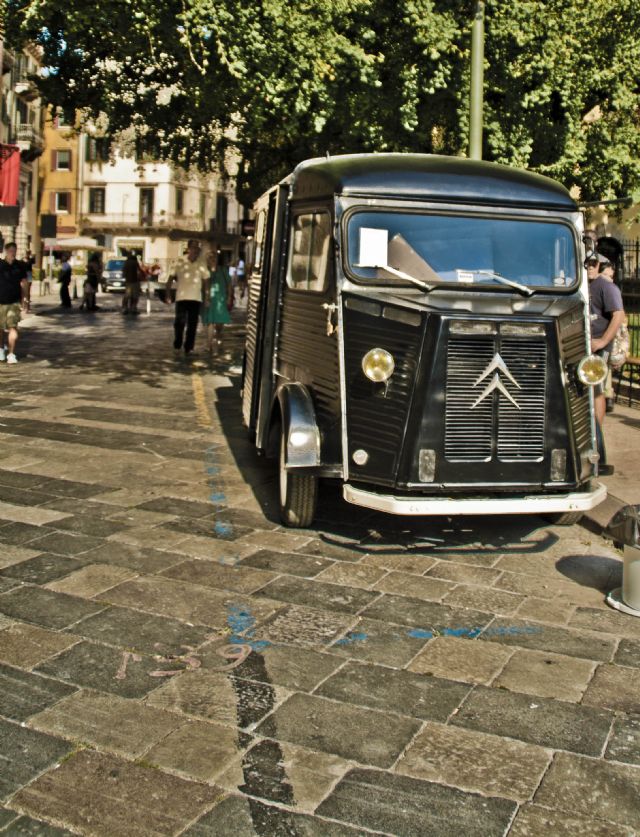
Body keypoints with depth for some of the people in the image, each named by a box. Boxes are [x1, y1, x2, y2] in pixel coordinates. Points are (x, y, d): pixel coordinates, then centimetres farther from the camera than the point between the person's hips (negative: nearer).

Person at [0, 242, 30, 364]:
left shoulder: (20, 265, 3)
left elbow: (24, 283, 9)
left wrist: (25, 300, 7)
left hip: (14, 302, 0)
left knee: (13, 327, -9)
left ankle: (11, 354, -7)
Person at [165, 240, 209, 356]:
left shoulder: (202, 264, 2)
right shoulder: (180, 263, -2)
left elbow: (206, 281, 8)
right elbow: (171, 279, 1)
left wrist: (207, 297, 3)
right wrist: (168, 295, -4)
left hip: (196, 298, 2)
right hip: (181, 297, -2)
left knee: (192, 325, 4)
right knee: (179, 322, -4)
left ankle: (189, 348, 12)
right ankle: (177, 346, 11)